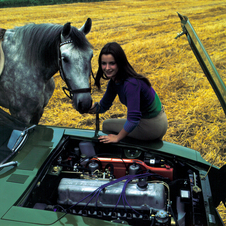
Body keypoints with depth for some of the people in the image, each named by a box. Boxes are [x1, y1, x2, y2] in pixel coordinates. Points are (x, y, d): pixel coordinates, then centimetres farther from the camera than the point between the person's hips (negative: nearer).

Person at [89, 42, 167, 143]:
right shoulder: (114, 81, -4)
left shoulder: (131, 83, -32)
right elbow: (103, 106, 3)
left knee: (107, 125, 2)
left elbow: (133, 119, -34)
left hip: (152, 127, -8)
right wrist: (90, 107, -19)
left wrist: (117, 138, -22)